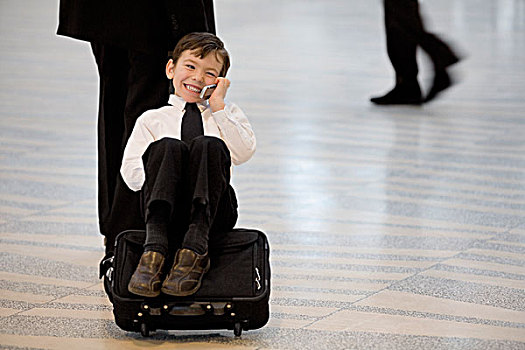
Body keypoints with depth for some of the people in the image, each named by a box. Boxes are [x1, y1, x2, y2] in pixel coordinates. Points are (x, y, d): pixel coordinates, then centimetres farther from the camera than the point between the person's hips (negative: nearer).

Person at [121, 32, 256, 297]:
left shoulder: (228, 113, 24)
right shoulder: (151, 120, 21)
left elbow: (244, 153, 2)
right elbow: (131, 176, 7)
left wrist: (218, 107, 1)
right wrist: (168, 170, -8)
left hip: (213, 213, 0)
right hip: (167, 212, 0)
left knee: (208, 145, -26)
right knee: (167, 146, -27)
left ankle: (195, 249, -43)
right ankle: (155, 249, -43)